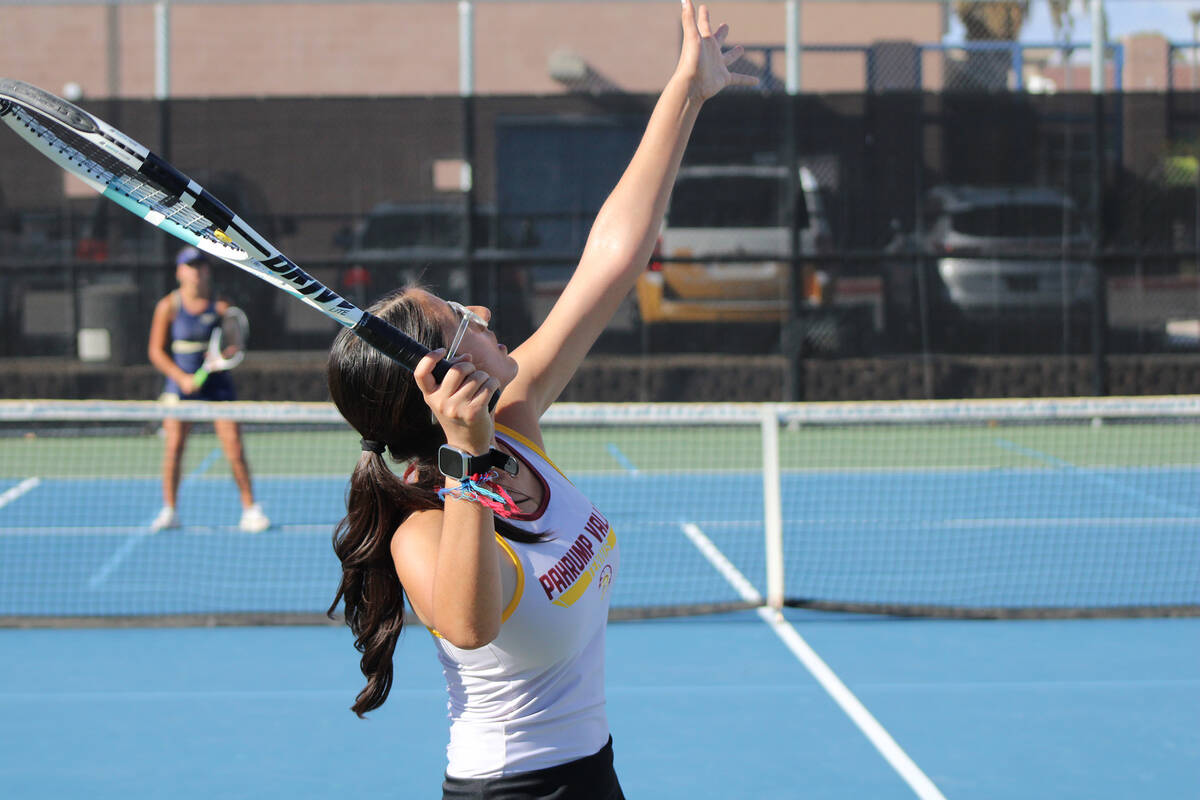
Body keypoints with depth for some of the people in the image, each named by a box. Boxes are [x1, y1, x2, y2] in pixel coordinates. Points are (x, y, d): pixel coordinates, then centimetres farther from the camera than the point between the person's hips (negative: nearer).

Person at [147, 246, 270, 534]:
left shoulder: (220, 306, 1)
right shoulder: (169, 307, -1)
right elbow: (156, 351, 0)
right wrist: (182, 377, -12)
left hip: (217, 383, 1)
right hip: (181, 383, 0)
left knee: (234, 446, -8)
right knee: (174, 446, -8)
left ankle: (250, 511, -1)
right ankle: (169, 512, 4)